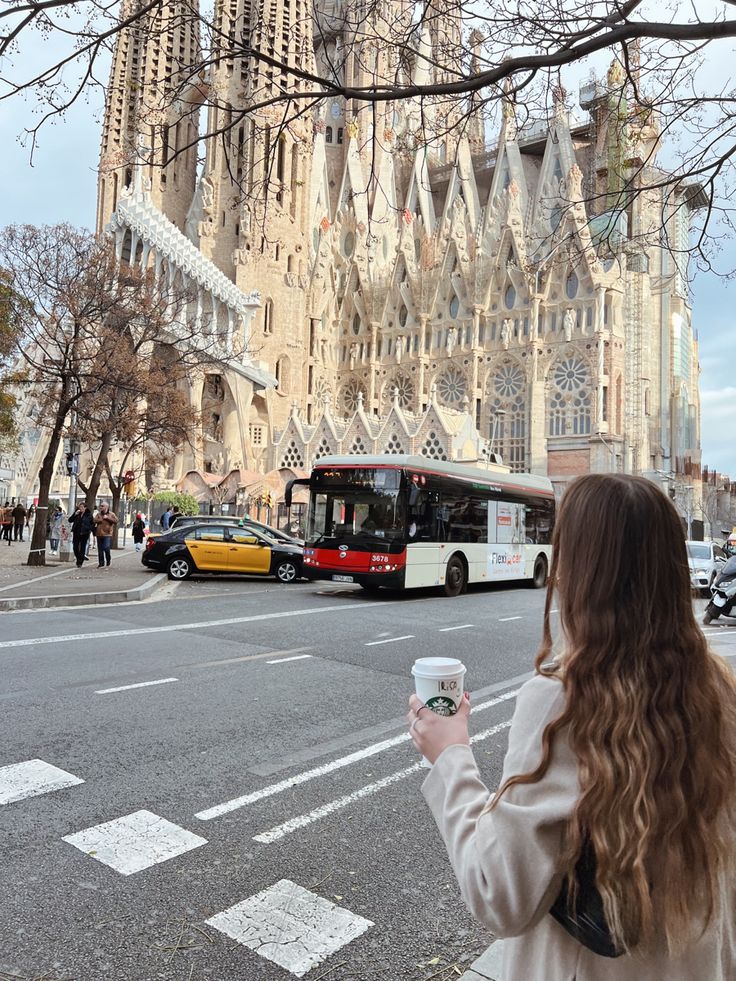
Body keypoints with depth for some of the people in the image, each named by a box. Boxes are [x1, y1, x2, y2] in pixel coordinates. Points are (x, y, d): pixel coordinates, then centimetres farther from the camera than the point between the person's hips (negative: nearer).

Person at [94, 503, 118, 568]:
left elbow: (116, 521, -10)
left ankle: (108, 563, 3)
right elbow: (95, 520, -5)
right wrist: (102, 519, -13)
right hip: (99, 534, 4)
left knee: (106, 549, -14)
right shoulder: (98, 514, 11)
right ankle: (101, 564, 18)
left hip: (107, 534, -4)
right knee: (100, 550, 7)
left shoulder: (111, 514, 5)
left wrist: (107, 518, -12)